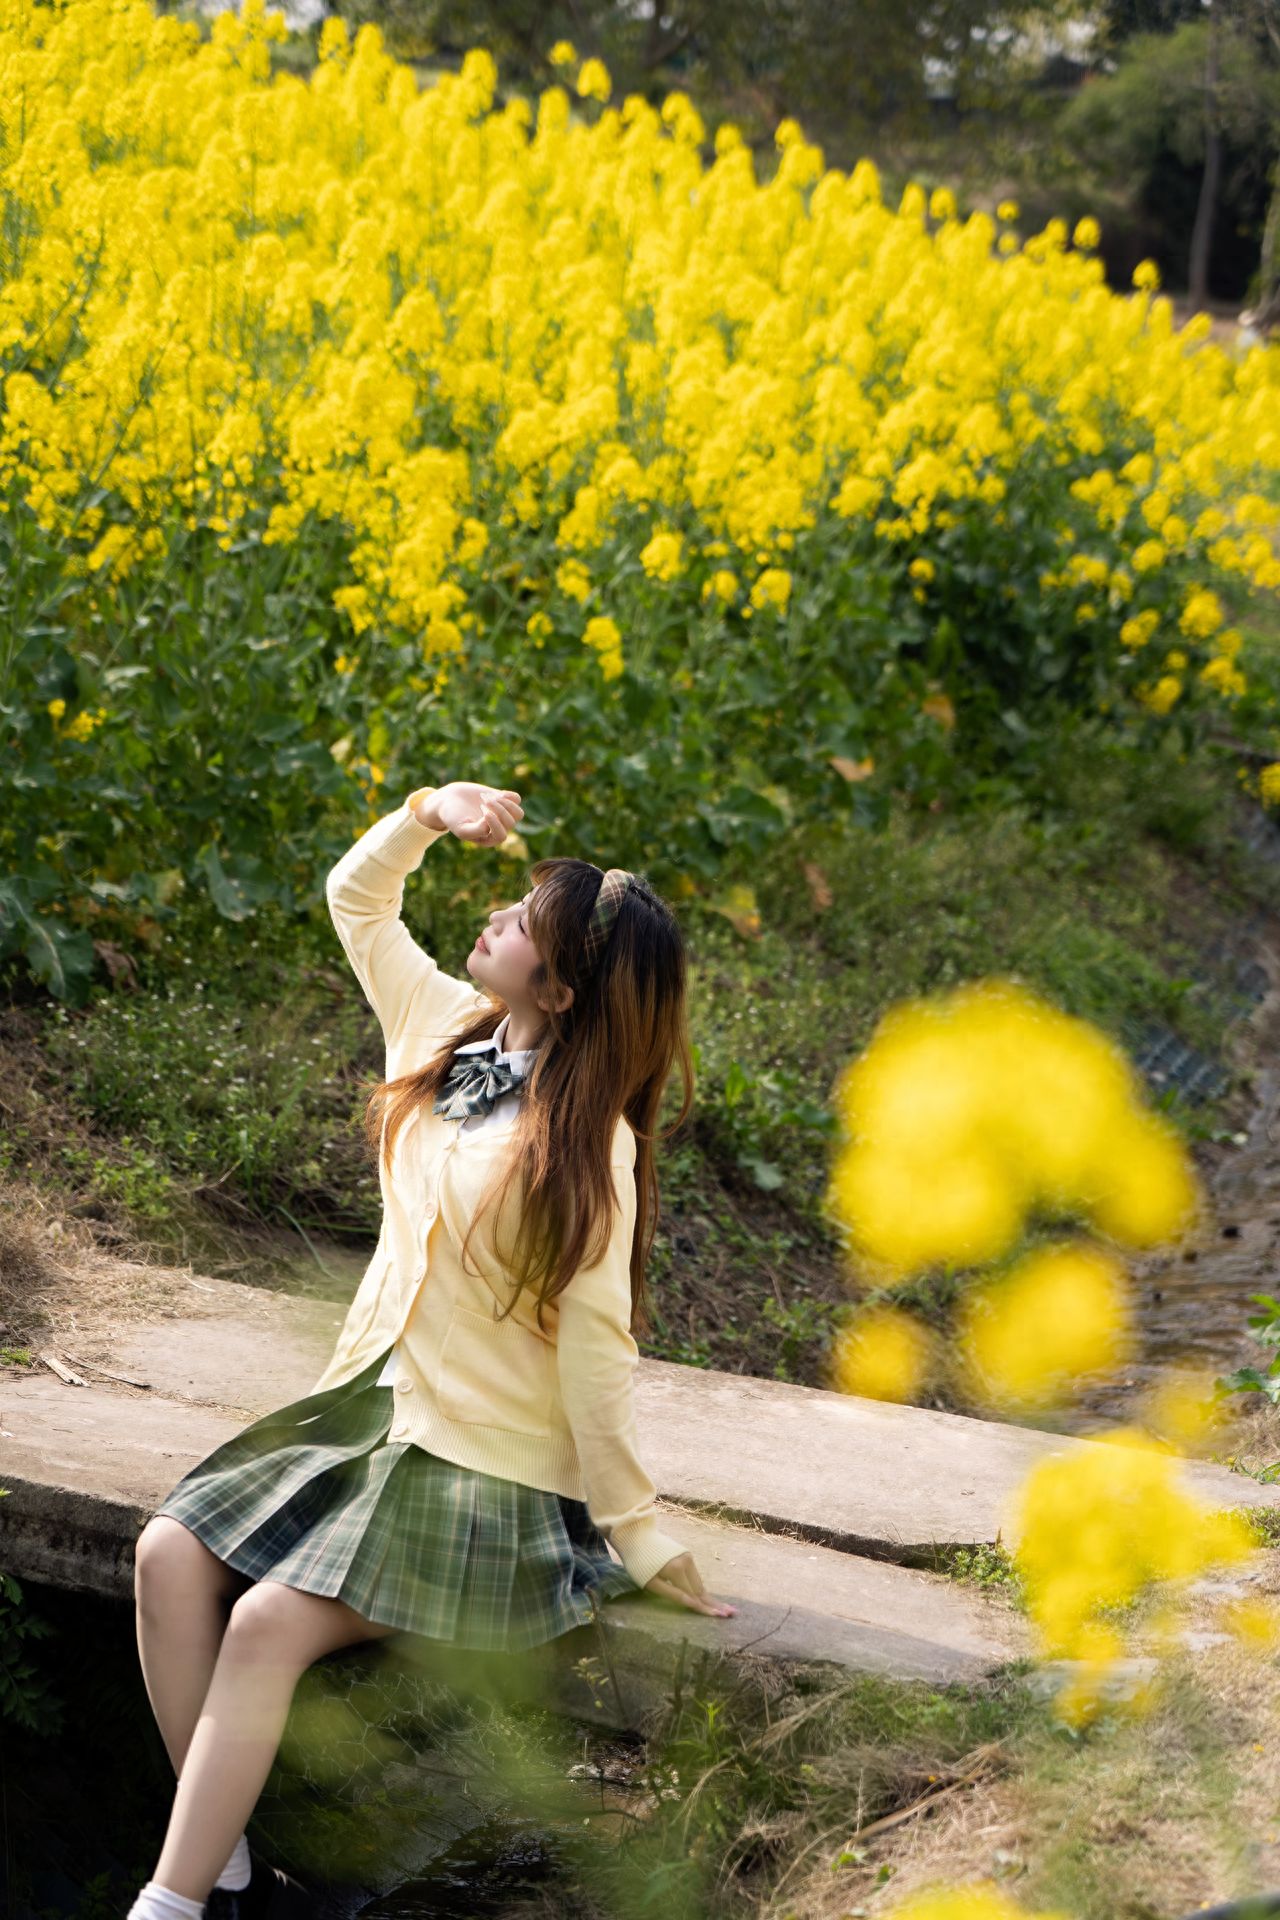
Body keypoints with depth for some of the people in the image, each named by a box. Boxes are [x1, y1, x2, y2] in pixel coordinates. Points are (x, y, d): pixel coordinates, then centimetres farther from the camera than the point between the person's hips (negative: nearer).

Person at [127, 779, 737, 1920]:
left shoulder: (586, 1146, -19)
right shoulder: (448, 1027, 2)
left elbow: (596, 1348, -17)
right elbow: (357, 898, 14)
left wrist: (642, 1540, -15)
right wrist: (428, 811, -5)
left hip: (491, 1472, -8)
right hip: (372, 1405, 8)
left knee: (268, 1624, -24)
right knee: (171, 1557, -10)